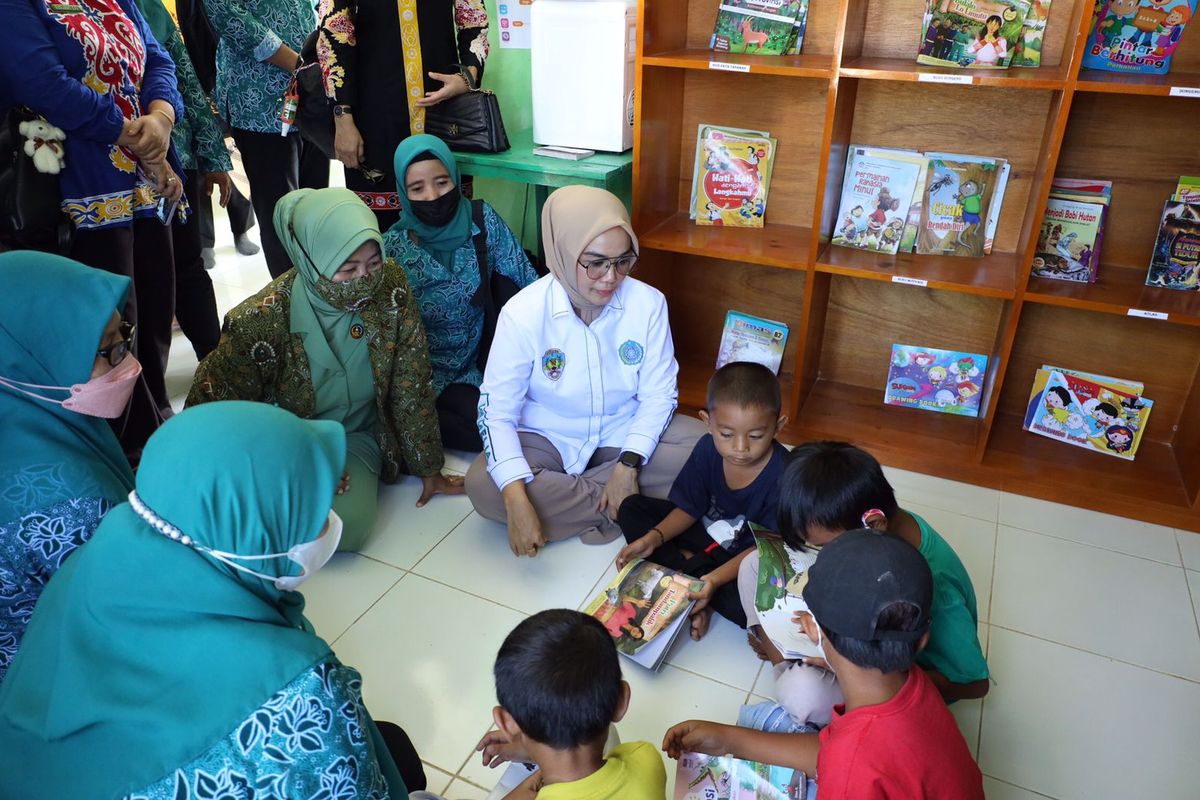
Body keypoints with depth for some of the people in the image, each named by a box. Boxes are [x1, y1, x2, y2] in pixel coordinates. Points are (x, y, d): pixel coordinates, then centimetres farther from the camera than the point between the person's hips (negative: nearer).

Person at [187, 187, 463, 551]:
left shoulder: (391, 287, -16)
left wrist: (430, 469, -1)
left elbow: (412, 385, -7)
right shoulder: (261, 319, -23)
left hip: (358, 435, 1)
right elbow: (210, 409, -10)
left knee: (346, 525, -25)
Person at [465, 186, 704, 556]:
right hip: (548, 440, -1)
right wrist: (517, 501, -32)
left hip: (625, 434, 2)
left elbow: (659, 393, -9)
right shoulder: (523, 313, -21)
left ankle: (560, 492, -15)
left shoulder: (648, 303, -15)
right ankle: (626, 509, -17)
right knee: (482, 486, -28)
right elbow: (496, 412, -19)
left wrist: (628, 464, -24)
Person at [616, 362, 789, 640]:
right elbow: (689, 508, -3)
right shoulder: (708, 449, -14)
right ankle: (691, 565, -17)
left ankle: (687, 569, -12)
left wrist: (715, 579, -37)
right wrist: (654, 537, -21)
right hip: (704, 532, 5)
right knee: (632, 509, -3)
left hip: (744, 560, -5)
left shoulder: (783, 475, -28)